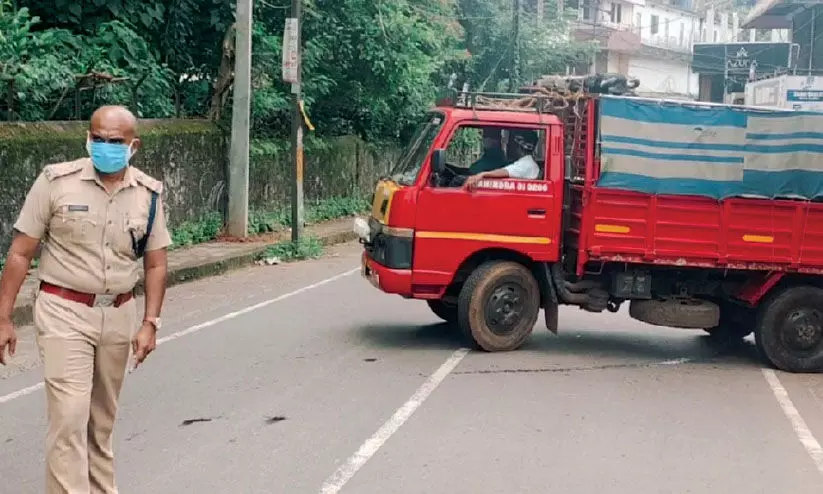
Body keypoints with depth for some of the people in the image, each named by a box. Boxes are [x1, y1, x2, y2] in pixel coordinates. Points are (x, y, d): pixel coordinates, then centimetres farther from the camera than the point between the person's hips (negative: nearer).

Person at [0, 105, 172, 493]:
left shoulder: (148, 194, 2)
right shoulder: (56, 181, -8)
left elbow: (155, 264, 9)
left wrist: (150, 323, 0)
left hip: (119, 315, 4)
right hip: (65, 314, -3)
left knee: (102, 420, 14)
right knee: (70, 417, -10)